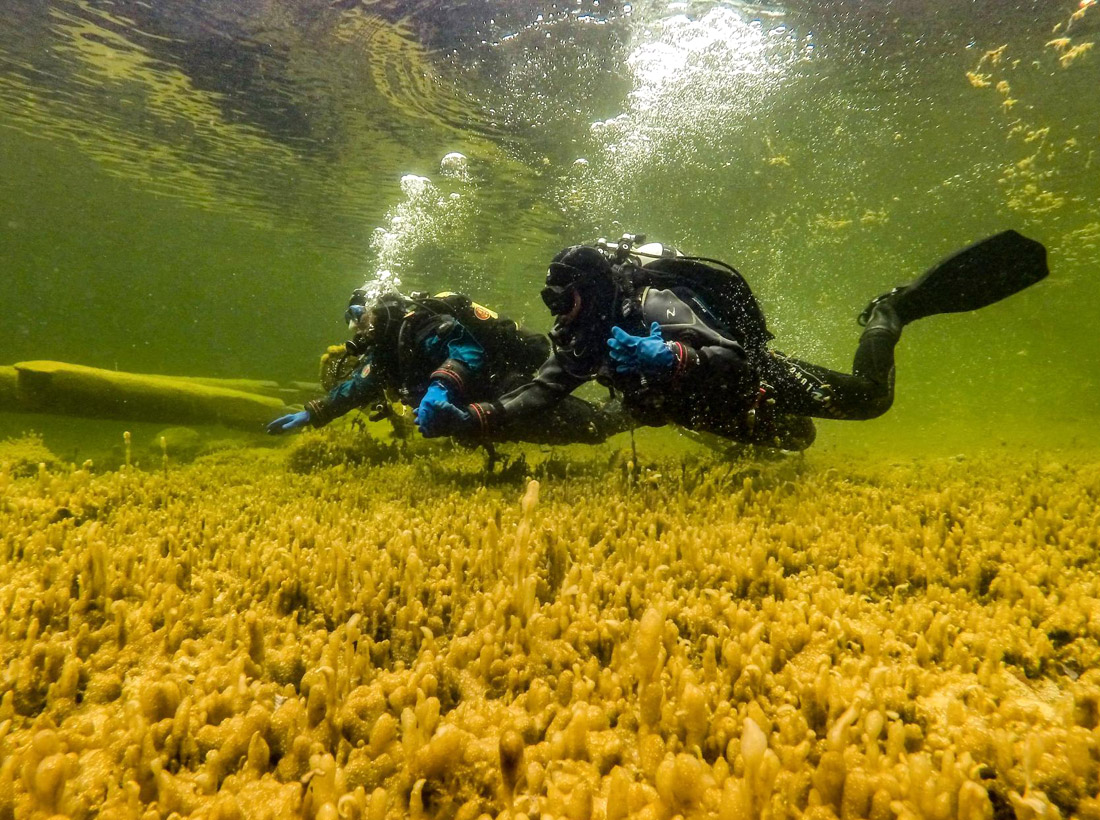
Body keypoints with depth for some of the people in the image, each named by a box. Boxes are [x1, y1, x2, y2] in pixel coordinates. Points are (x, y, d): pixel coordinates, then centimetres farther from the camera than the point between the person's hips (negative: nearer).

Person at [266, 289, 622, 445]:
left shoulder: (415, 322, -17)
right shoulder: (385, 351, 15)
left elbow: (468, 347, -33)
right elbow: (358, 386, 28)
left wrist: (443, 386, -50)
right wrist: (311, 415, 27)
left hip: (510, 376, -10)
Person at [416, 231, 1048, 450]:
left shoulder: (654, 305, -34)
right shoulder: (585, 338, -12)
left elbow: (728, 356, -42)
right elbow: (541, 393, -18)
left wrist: (662, 356, -59)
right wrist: (475, 419, -32)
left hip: (758, 382, -7)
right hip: (727, 420, 7)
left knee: (870, 397, -1)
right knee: (797, 439, 31)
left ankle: (892, 310, 24)